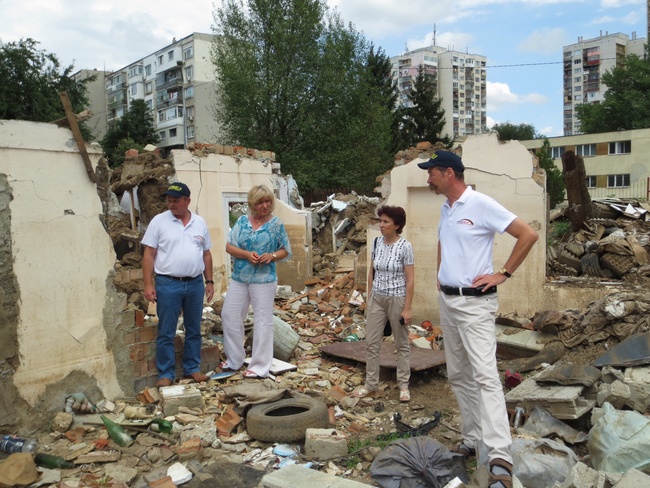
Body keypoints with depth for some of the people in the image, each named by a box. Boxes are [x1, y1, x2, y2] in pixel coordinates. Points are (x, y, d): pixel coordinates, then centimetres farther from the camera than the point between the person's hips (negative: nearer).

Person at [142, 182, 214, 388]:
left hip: (195, 284, 3)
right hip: (168, 284, -3)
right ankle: (166, 373, 14)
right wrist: (148, 284, -10)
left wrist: (209, 281, 9)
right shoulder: (159, 221, -3)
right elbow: (149, 254, -4)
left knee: (194, 330, 12)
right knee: (166, 333, 3)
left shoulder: (200, 223, 7)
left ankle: (192, 368, 25)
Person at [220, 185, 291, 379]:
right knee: (229, 315, 9)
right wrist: (247, 254, -16)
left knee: (263, 321, 2)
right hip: (239, 278, 4)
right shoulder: (242, 221, 3)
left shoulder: (276, 224, -3)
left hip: (264, 279, -4)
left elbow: (286, 250, 2)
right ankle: (234, 360, 26)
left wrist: (272, 256, -18)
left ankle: (260, 367, 13)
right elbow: (229, 246, 0)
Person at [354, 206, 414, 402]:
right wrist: (369, 296, 11)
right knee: (371, 342, 7)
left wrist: (407, 308, -14)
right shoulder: (376, 242, 2)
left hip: (396, 298, -5)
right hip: (376, 298, 5)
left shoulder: (405, 246, -14)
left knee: (402, 343, 9)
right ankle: (370, 384, 19)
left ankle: (403, 385, 20)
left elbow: (410, 279, -12)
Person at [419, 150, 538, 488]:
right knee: (458, 375, 13)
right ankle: (472, 440, 25)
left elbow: (528, 235, -14)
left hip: (474, 302, -8)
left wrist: (503, 274, -13)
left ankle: (500, 459, -16)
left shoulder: (481, 205, -13)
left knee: (484, 375, -15)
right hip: (447, 300, 9)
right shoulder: (446, 209, 11)